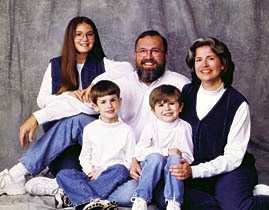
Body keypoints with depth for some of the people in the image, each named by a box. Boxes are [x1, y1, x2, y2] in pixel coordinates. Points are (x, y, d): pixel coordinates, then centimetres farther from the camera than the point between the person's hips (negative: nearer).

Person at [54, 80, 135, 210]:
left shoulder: (126, 131, 4)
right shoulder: (90, 129, 12)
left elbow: (130, 161, 1)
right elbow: (84, 156, 16)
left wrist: (104, 171, -9)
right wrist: (90, 172, -6)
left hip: (113, 175, -2)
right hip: (92, 174, 2)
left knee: (121, 170, -35)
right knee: (63, 175, -22)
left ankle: (75, 195, -38)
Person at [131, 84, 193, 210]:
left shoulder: (184, 127, 2)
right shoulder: (151, 127, -1)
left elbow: (188, 156, 0)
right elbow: (139, 152, -12)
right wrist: (166, 152, -18)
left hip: (172, 167, 1)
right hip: (152, 166, -1)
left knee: (175, 158, -31)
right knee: (156, 157, -32)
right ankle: (141, 199, -29)